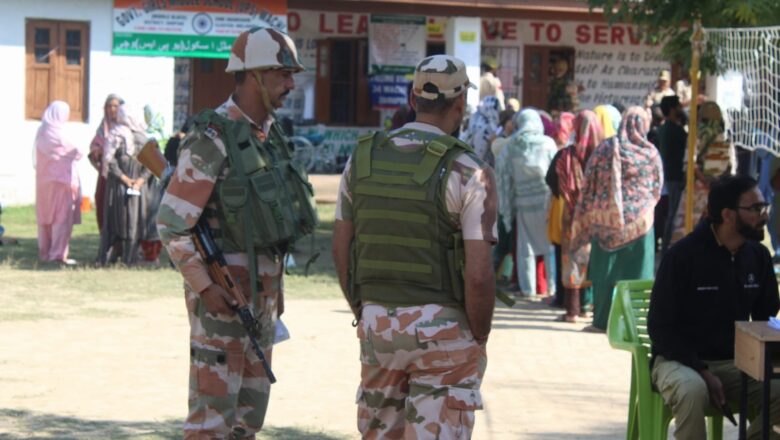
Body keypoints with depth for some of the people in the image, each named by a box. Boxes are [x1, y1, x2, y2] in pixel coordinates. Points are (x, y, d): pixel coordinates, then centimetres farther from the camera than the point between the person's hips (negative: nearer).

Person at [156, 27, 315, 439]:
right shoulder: (210, 139, -17)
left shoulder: (268, 134, 11)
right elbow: (171, 221, -18)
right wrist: (203, 287, -21)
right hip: (222, 291, -9)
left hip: (260, 290, 9)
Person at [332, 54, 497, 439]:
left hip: (378, 324, 5)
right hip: (443, 331, -4)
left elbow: (341, 250, 6)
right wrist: (479, 340, -3)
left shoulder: (362, 159, 2)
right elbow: (478, 274, -16)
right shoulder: (470, 174, -13)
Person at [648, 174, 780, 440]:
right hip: (680, 360, -5)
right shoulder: (683, 255, -10)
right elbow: (660, 328, -9)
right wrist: (702, 372, -19)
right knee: (692, 390, -39)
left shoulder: (758, 256, 6)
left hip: (735, 363, 5)